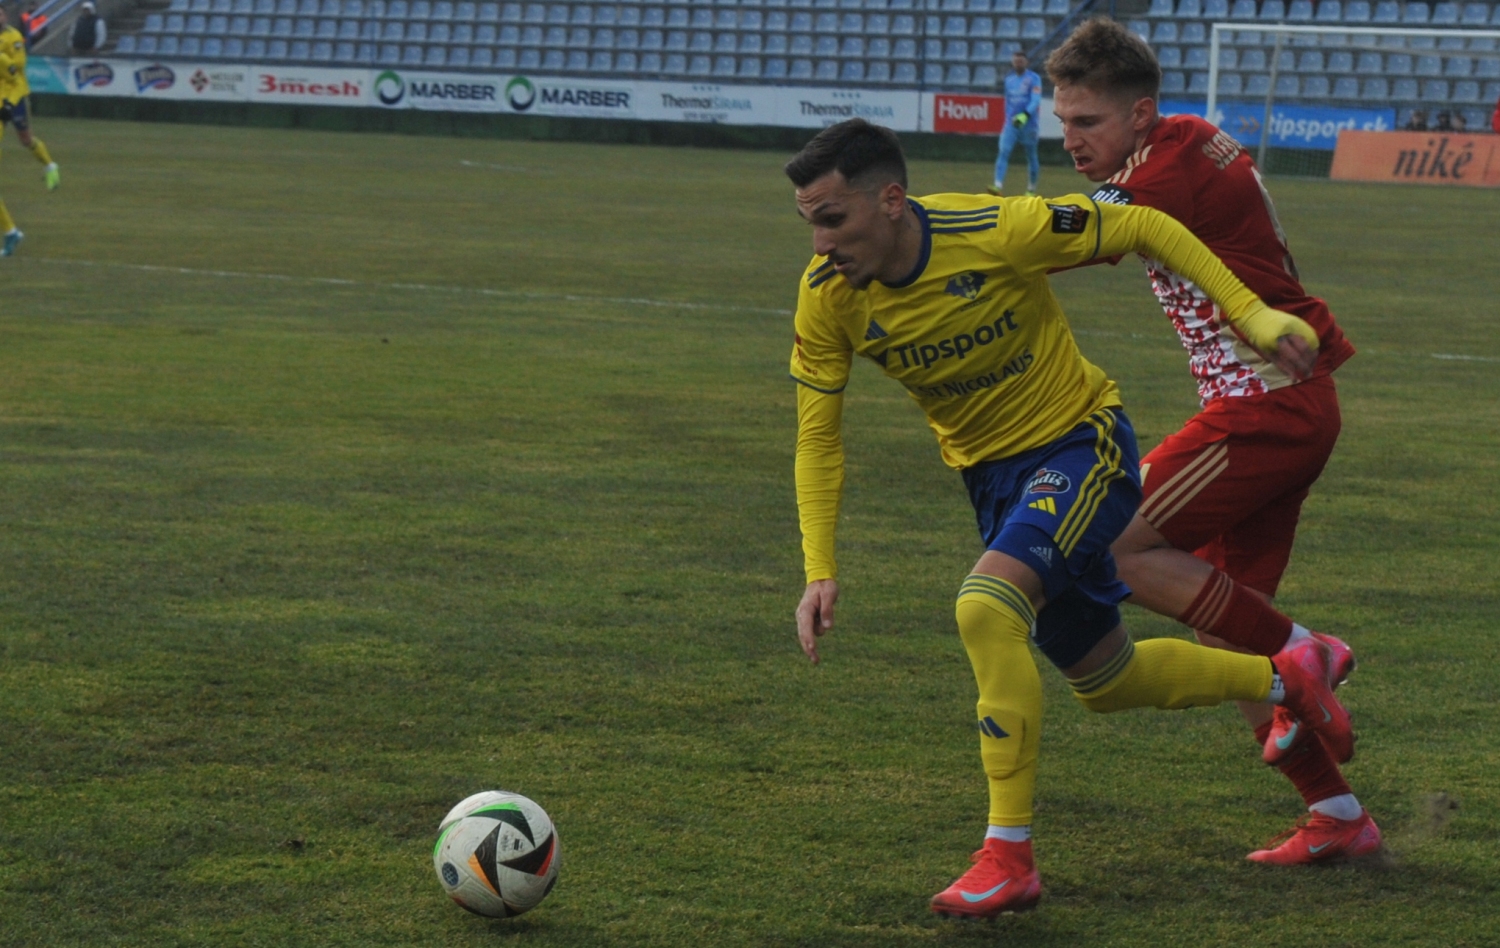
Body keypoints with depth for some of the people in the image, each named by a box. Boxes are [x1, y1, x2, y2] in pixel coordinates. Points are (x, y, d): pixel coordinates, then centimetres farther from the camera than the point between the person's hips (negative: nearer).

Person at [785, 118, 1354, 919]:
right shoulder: (827, 297, -15)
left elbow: (1143, 229, -14)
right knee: (1104, 681, 17)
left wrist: (1250, 314, -17)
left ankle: (1009, 856, -22)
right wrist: (820, 570, -16)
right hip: (989, 470, 6)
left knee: (985, 606, -30)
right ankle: (1285, 678, 43)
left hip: (1079, 443, -6)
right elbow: (818, 437, -7)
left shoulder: (998, 231, -28)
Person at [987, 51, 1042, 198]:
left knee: (1031, 156, 6)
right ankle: (998, 186, -23)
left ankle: (1031, 189, 18)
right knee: (1003, 152, -13)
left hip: (1028, 123, -4)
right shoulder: (1009, 79, 11)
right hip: (1011, 123, 4)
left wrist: (1025, 115, -32)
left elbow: (1035, 100, -17)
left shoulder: (1033, 79, -7)